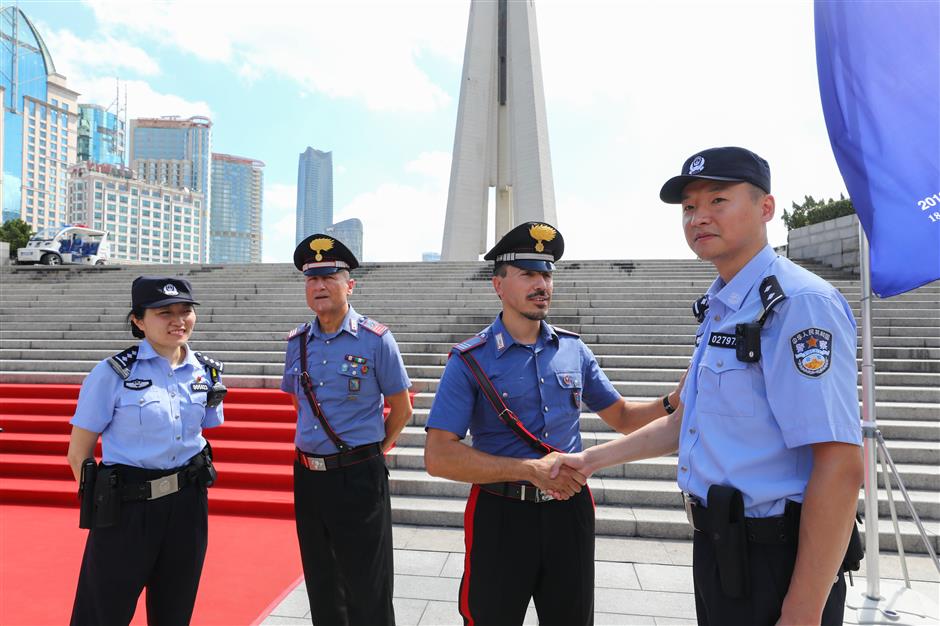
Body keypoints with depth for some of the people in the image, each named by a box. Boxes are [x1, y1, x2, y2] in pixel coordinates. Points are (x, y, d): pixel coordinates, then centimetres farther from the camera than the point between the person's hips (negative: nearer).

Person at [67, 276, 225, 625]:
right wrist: (103, 503, -5)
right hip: (126, 506, -4)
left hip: (187, 506, 4)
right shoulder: (113, 373, -11)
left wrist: (191, 483, 10)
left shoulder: (206, 372, 1)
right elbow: (79, 454, -5)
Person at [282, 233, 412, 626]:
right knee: (321, 587, 20)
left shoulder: (375, 339, -11)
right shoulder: (297, 342, 4)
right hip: (307, 474, 5)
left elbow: (401, 407, -3)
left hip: (358, 476, -5)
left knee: (367, 593, 6)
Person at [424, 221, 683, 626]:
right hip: (501, 514, -3)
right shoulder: (471, 361, -10)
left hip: (570, 511, 4)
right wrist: (531, 469, -23)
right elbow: (439, 457, -17)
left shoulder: (573, 350, 3)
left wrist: (674, 402, -8)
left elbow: (621, 416, 12)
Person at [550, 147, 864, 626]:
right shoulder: (719, 310, 10)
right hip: (718, 547, 9)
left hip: (774, 563, -9)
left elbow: (839, 466, -24)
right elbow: (686, 422, 17)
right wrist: (593, 458, 17)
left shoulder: (800, 304, -19)